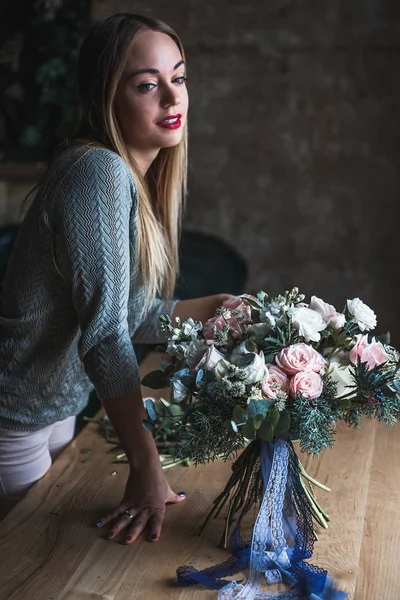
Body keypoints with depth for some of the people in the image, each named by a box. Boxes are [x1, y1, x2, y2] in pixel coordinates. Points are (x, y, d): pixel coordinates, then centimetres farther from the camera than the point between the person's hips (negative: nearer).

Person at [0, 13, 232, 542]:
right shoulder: (99, 171, -25)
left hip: (60, 405, 9)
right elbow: (105, 333, -28)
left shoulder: (139, 182, 3)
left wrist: (217, 306, 5)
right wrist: (146, 467, -26)